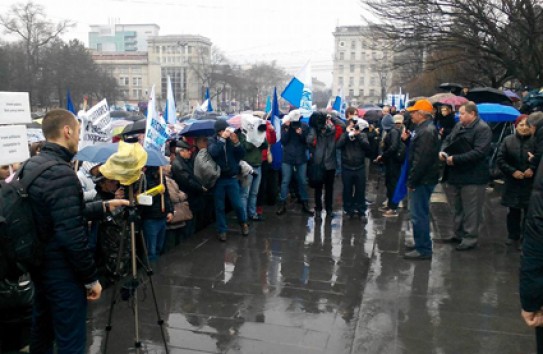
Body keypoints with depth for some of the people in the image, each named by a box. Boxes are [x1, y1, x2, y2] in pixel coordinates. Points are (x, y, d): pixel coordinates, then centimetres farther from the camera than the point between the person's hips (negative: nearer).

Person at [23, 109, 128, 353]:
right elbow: (72, 236, -26)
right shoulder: (61, 173, -24)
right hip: (62, 271, -9)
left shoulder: (31, 166, 6)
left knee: (41, 332, 22)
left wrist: (104, 207, 15)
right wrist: (91, 278, -16)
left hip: (39, 266, 10)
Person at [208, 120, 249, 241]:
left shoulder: (232, 139, 0)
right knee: (219, 207, 6)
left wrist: (236, 142, -22)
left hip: (232, 178, 1)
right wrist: (222, 138, -28)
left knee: (237, 204, 4)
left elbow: (242, 154, -6)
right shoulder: (212, 140, -3)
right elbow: (213, 152, -23)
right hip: (218, 179, 0)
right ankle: (222, 230, 19)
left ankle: (243, 223, 31)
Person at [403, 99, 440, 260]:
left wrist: (412, 181, -20)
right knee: (420, 213, 19)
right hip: (422, 179, 11)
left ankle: (423, 249, 5)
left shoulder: (427, 131, -19)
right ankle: (421, 245, 31)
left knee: (419, 215, -4)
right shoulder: (424, 129, 14)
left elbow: (421, 160, -24)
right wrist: (408, 140, 1)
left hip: (422, 180, -11)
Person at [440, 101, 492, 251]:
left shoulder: (483, 129, -15)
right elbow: (448, 140, 18)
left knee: (471, 209, 0)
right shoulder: (459, 125, 10)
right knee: (458, 207, 18)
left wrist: (455, 159, -24)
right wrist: (443, 151, -5)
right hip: (457, 174, 9)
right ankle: (459, 233, 31)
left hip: (472, 176, -8)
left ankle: (470, 238, 11)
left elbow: (479, 152, -24)